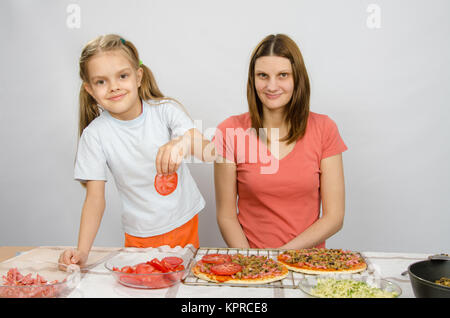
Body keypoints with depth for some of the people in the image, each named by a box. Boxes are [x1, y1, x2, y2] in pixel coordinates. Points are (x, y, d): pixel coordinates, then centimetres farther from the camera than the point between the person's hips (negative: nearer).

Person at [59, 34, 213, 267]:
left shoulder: (166, 110, -10)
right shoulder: (95, 134, -10)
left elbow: (209, 151, -23)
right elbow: (95, 197, -8)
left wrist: (185, 142, -46)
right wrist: (82, 250, -20)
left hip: (185, 224, 0)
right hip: (140, 235, 0)